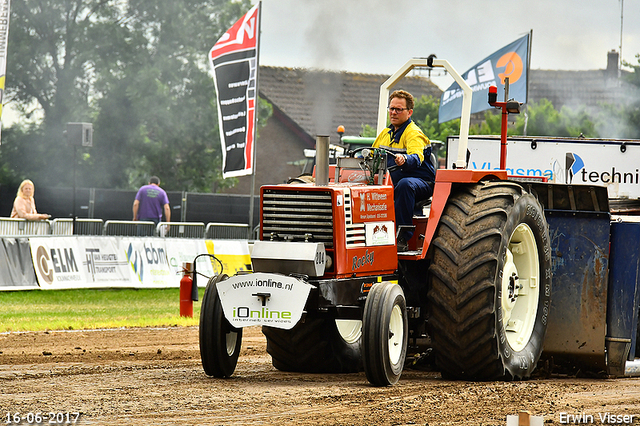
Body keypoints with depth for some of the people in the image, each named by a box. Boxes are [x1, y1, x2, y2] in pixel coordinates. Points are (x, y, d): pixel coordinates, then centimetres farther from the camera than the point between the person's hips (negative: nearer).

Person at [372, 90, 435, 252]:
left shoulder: (414, 133, -9)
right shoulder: (385, 133, 17)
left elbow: (417, 158, -29)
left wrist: (404, 159, -52)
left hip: (422, 184, -7)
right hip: (391, 183, 7)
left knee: (405, 184, -41)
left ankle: (403, 239, -40)